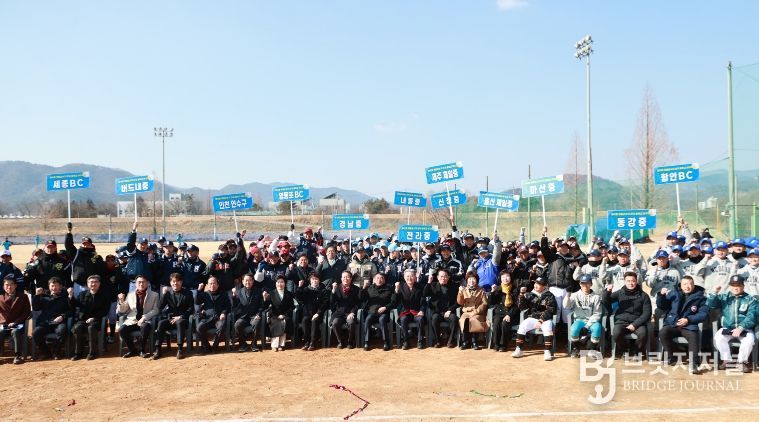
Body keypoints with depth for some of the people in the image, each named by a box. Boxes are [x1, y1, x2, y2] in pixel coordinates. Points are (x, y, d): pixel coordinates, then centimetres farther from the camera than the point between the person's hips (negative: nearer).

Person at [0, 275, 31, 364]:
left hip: (18, 324, -2)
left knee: (15, 332, -36)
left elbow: (27, 312, 4)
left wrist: (15, 322, -8)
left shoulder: (23, 297, 11)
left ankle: (17, 356, -33)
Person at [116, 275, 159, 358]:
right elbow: (122, 311, 16)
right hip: (132, 320, 3)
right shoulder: (130, 295, 15)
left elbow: (155, 310, 0)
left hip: (146, 320, -3)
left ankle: (142, 350, -14)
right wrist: (121, 301, -4)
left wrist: (144, 317, -15)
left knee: (145, 327, -37)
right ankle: (132, 350, -5)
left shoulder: (154, 295, 8)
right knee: (121, 329, -26)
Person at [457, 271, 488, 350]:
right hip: (466, 312, 2)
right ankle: (465, 341, -21)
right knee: (463, 320, -31)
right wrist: (460, 293, -13)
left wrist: (475, 311, -14)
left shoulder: (481, 291, 8)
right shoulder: (464, 290, 13)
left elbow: (484, 303, -1)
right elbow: (460, 303, 4)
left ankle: (474, 342, -21)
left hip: (477, 313, -1)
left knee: (473, 320, -34)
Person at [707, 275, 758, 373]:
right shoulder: (724, 297, 8)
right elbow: (710, 304, -2)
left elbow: (751, 317, -9)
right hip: (727, 328, 1)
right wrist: (714, 293, -18)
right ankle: (727, 360, -7)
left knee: (750, 340, -31)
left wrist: (740, 328, -22)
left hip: (744, 328, -1)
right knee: (718, 338, -28)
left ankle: (743, 361, -5)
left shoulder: (750, 299, 2)